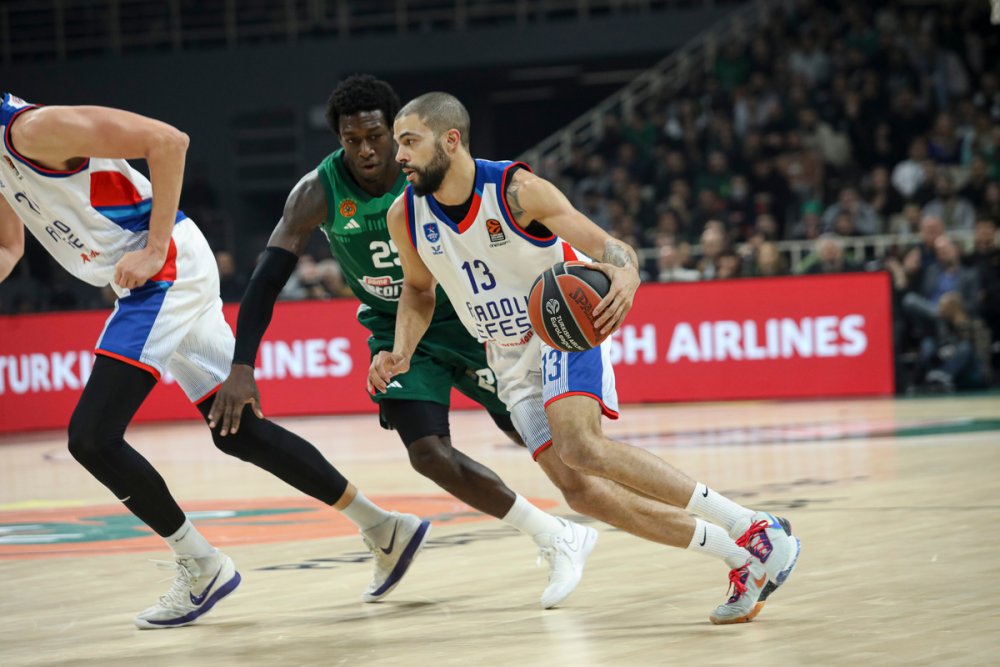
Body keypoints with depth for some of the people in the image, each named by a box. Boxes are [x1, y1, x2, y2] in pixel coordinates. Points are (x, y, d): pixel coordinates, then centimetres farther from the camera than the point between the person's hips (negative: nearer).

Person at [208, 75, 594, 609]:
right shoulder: (318, 193, -20)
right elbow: (268, 277, -20)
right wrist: (241, 367, -28)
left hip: (464, 318, -1)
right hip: (397, 332, 1)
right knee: (429, 454, -17)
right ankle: (557, 538, -4)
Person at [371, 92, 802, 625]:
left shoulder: (517, 191, -21)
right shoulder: (405, 216, -6)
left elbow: (612, 249, -22)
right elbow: (419, 289, 14)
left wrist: (625, 278, -46)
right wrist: (401, 352, -5)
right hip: (512, 360, 6)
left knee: (579, 447, -32)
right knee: (578, 490, -10)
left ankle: (754, 530, -27)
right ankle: (741, 561, -1)